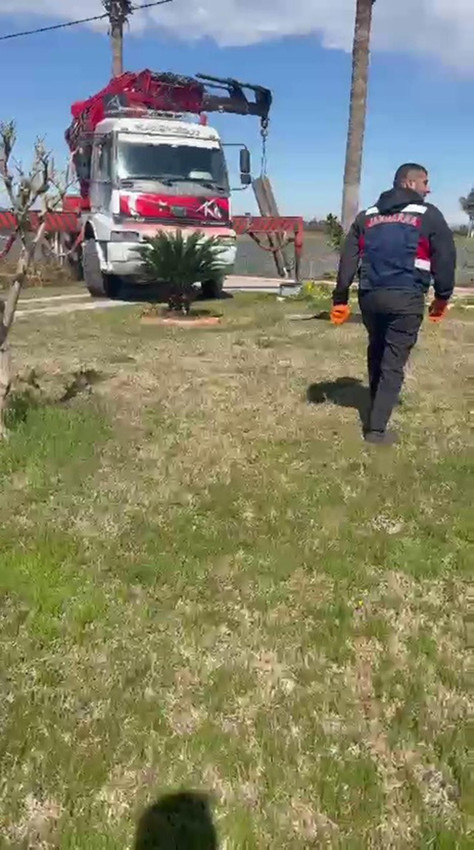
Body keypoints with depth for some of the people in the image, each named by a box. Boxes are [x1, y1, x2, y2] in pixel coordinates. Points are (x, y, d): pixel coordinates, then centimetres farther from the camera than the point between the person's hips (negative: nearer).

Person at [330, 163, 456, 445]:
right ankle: (376, 428, -2)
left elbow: (348, 259, 10)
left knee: (376, 353, 24)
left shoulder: (366, 216, 16)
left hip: (370, 296, 5)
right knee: (394, 362, 0)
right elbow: (445, 258, 1)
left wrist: (340, 299, 10)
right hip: (406, 299, -5)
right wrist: (443, 297, 12)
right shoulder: (429, 215, 3)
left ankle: (377, 408, 38)